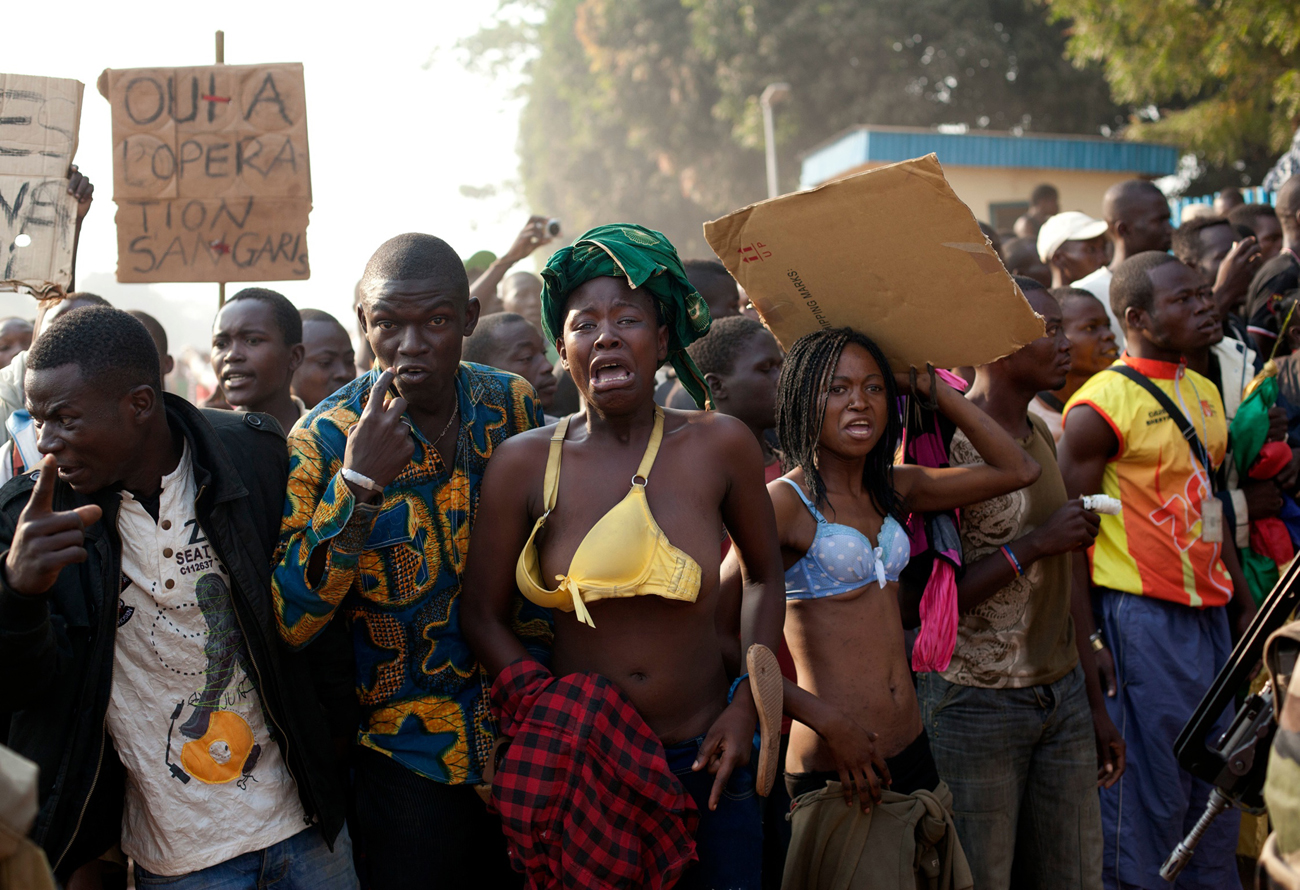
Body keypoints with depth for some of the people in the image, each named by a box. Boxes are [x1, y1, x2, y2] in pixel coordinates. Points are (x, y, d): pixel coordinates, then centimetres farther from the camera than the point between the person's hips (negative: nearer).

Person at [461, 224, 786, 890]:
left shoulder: (720, 446, -5)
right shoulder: (524, 464, -8)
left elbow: (764, 574, 9)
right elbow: (483, 617, -1)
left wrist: (747, 705, 0)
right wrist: (557, 721, -12)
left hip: (704, 760, 1)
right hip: (579, 764, -1)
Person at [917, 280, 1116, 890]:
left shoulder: (1043, 437, 12)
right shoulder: (944, 444, -13)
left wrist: (1095, 704, 17)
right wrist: (1035, 545, -19)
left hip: (1062, 697, 7)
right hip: (976, 702, -7)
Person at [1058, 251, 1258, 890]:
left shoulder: (1203, 391, 14)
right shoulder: (1101, 405, -12)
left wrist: (1243, 602, 18)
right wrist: (1088, 638, -15)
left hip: (1210, 614, 8)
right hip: (1142, 617, -8)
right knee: (1150, 794, -1)